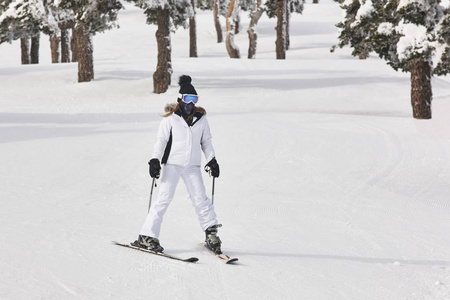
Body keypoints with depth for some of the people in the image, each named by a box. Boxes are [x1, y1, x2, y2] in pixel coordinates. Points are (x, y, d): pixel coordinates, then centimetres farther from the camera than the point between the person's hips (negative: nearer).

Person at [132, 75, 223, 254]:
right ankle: (147, 236, -5)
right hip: (172, 164, -3)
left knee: (201, 199, -2)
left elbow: (206, 142, 18)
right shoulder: (170, 118, -1)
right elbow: (161, 140, 0)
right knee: (164, 198, -8)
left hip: (192, 166, 3)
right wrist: (155, 160, -10)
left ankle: (211, 233, 9)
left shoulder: (201, 119, 10)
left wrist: (212, 160, 9)